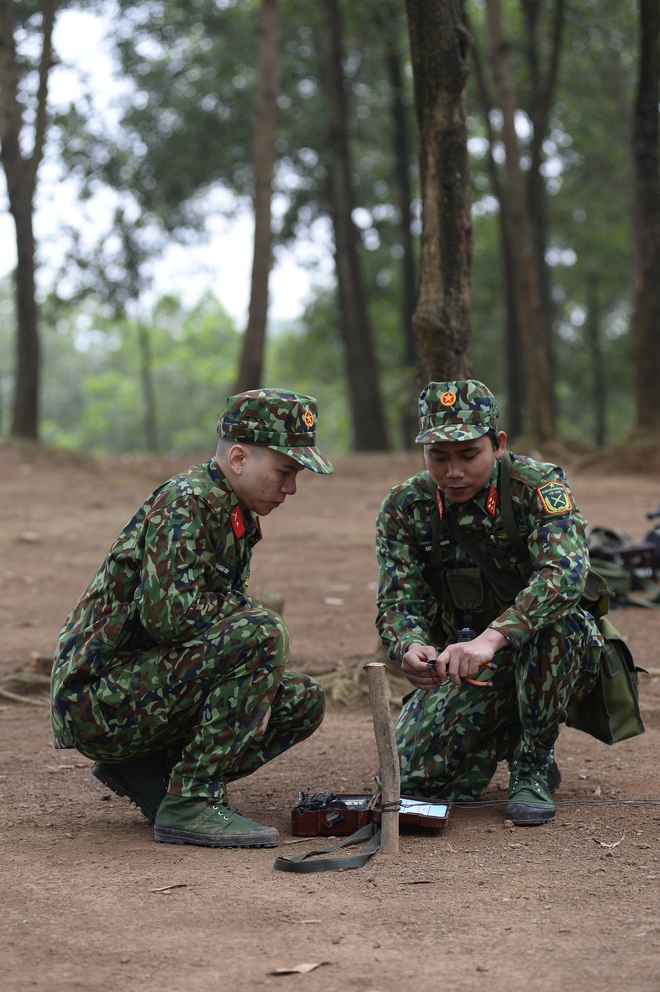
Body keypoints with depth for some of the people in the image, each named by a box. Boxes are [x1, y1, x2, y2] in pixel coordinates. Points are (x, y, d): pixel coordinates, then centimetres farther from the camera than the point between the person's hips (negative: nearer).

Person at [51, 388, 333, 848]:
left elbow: (215, 613, 16)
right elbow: (170, 614, -27)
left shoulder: (237, 516, 13)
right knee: (259, 634, -26)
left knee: (303, 702, 7)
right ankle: (191, 801, -22)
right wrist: (256, 614, -12)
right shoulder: (186, 503, -16)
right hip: (98, 695, -10)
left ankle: (149, 772, 7)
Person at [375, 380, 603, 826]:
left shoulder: (539, 486, -19)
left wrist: (491, 638, -51)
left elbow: (564, 570, -36)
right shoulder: (404, 509, -7)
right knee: (412, 775, -17)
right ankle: (504, 734, 15)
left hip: (554, 655, -3)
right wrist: (410, 648, -38)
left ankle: (533, 766, -14)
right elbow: (399, 602, -12)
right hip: (462, 664, 3)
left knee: (553, 620, -37)